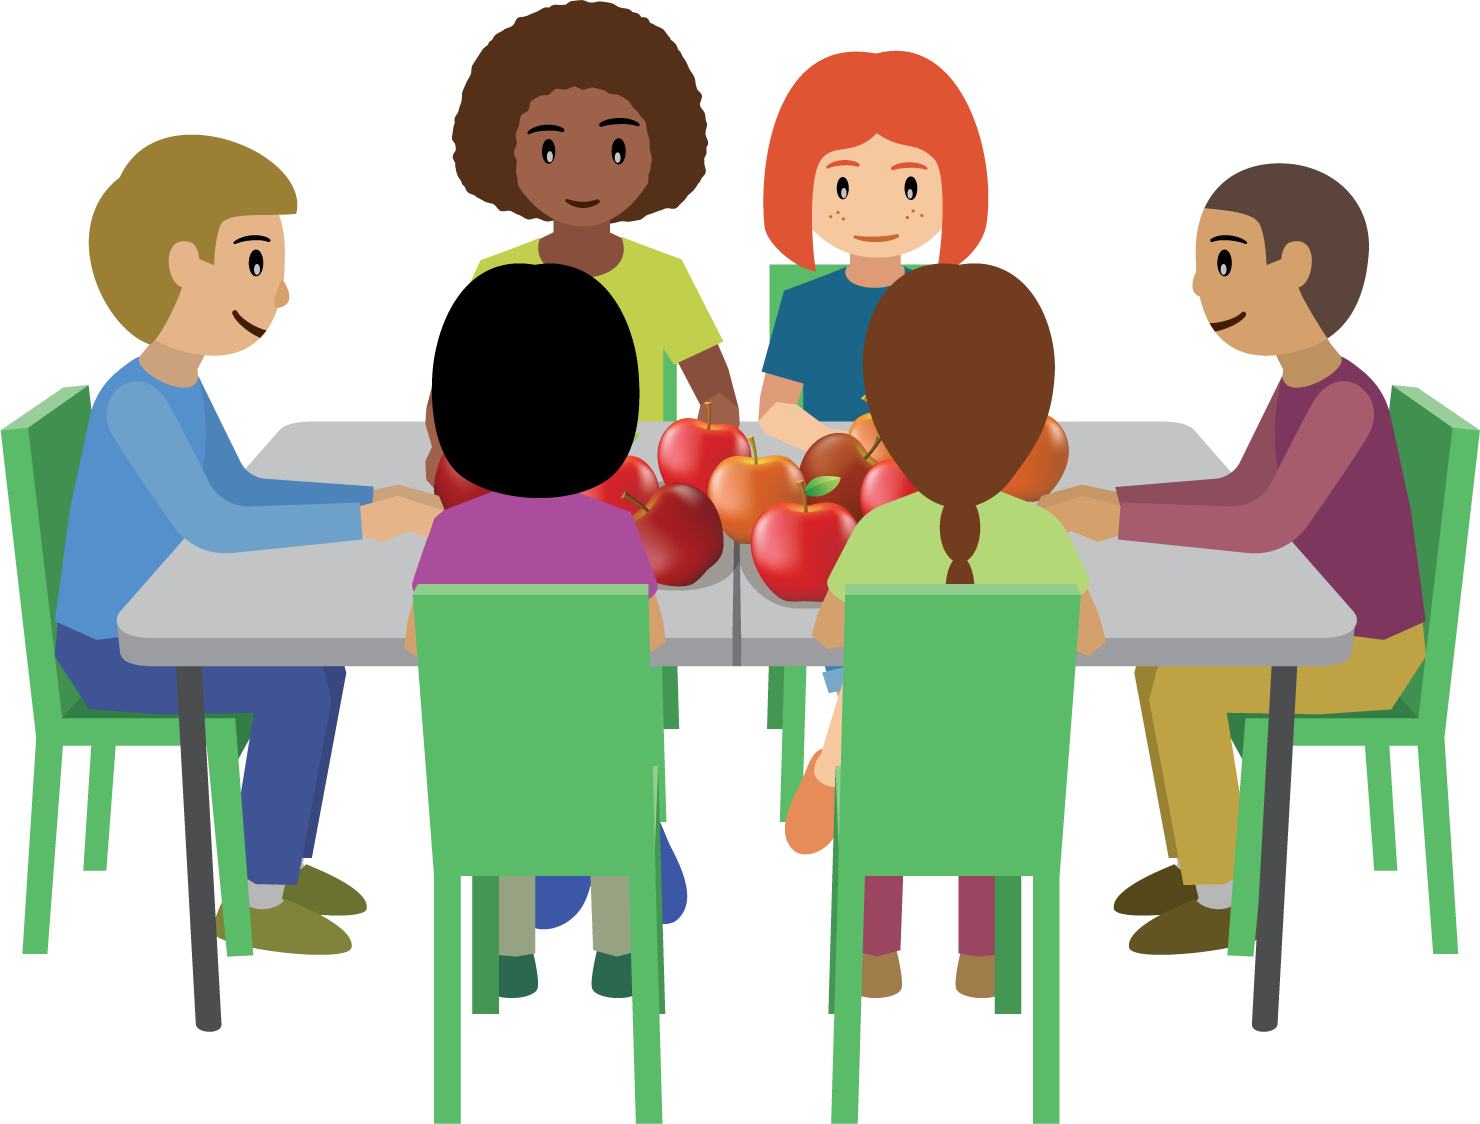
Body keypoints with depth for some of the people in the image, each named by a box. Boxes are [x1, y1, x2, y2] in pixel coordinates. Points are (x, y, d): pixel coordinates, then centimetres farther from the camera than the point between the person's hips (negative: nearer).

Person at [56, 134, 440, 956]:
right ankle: (254, 899, -5)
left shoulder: (179, 389, 6)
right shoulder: (135, 403, -27)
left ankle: (282, 863, 18)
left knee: (321, 659, 11)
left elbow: (240, 491, 14)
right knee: (296, 692, -19)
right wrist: (365, 520, -32)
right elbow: (212, 524, -36)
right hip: (112, 650, -10)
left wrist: (376, 496, 3)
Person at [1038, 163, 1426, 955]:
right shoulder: (1300, 385, 4)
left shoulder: (1346, 401, -28)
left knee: (1182, 687, -19)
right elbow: (1241, 492, 13)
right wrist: (1114, 497, 1)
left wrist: (1121, 521, -33)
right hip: (1340, 633, 9)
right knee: (1159, 659, 9)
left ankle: (1222, 900, -4)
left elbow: (1268, 526, -37)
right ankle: (1196, 863, 18)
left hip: (1370, 651, -9)